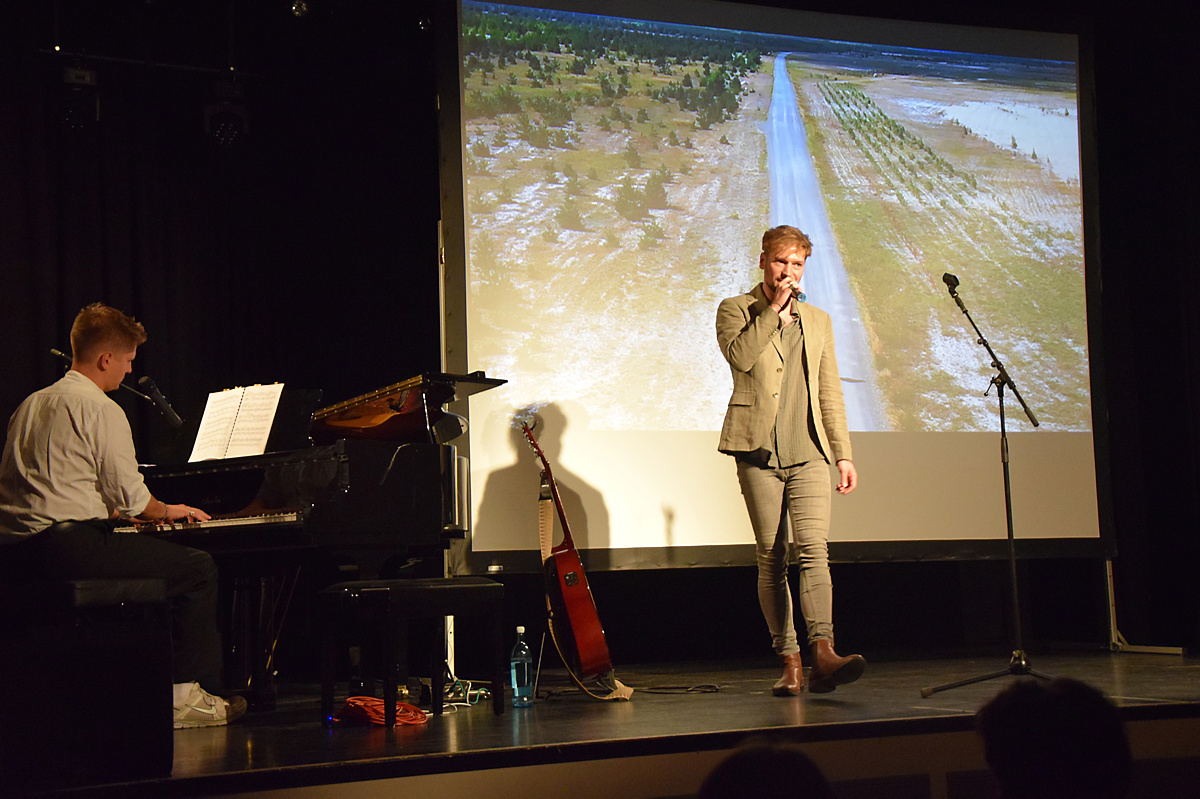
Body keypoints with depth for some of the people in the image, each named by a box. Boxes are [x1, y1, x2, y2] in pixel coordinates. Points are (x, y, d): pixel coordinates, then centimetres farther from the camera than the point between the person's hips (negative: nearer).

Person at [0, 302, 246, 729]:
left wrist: (111, 511, 34)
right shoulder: (101, 409, -7)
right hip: (69, 545, -10)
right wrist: (166, 511, 12)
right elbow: (129, 494, -9)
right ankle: (185, 697, -1)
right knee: (199, 568, -2)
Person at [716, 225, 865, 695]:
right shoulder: (735, 311, 8)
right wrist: (774, 308, -11)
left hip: (809, 454, 2)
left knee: (813, 549, -15)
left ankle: (823, 654, -25)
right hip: (759, 453, -2)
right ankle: (789, 662, 5)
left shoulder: (818, 321, 20)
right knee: (771, 559, 0)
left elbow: (830, 393, 19)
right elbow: (741, 355, -14)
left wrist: (843, 454, 13)